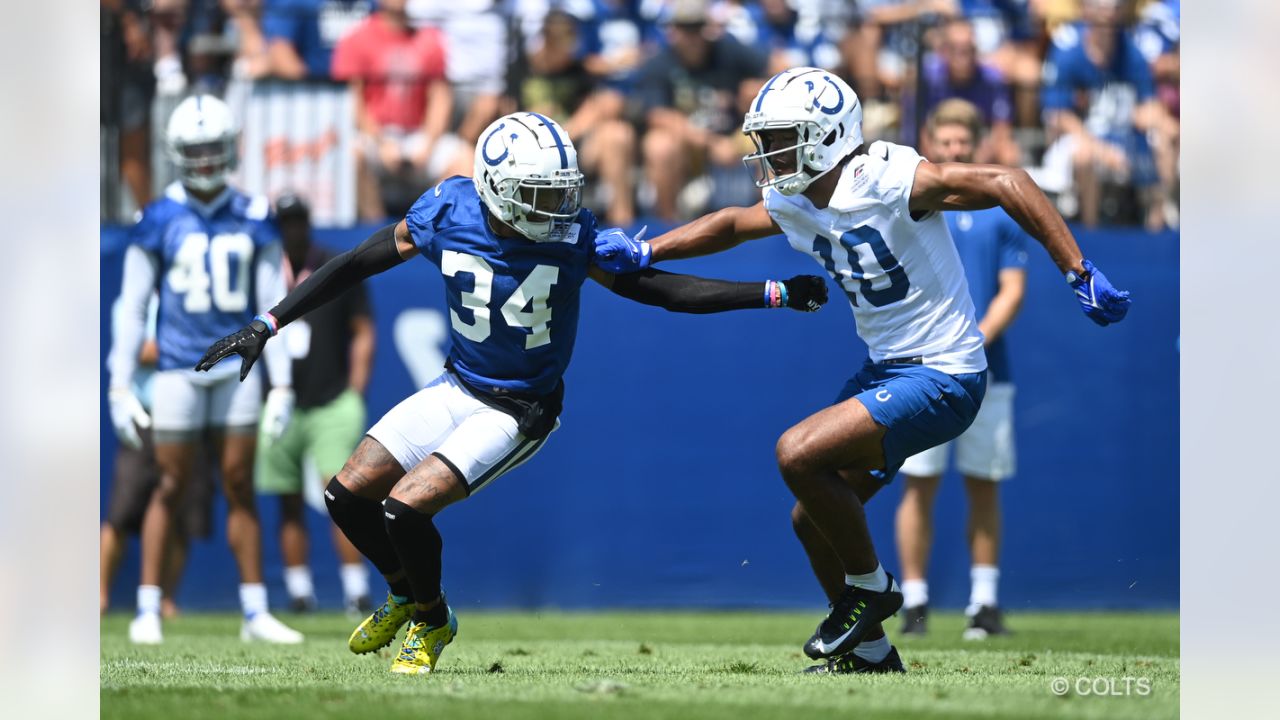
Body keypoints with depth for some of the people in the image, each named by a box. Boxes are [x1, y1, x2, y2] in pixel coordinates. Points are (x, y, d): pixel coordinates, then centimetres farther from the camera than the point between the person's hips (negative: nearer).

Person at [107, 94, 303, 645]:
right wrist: (120, 387, -2)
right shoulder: (159, 221, -1)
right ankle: (147, 610, 6)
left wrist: (281, 385, 4)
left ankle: (255, 612, 7)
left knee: (239, 486, 4)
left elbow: (271, 305, 7)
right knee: (171, 486, 0)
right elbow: (132, 308, 1)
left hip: (238, 366, 2)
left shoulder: (253, 221, 5)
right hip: (178, 367, -2)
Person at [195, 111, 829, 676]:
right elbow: (356, 265, -5)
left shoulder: (571, 235, -22)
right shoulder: (448, 212, -16)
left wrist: (773, 294, -18)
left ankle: (432, 621, 11)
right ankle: (407, 594, 31)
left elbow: (657, 288, -13)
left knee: (405, 508, -18)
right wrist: (267, 325, -5)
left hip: (521, 408, -4)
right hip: (458, 388, 5)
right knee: (348, 497, 3)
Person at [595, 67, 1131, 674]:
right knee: (813, 519, 10)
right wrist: (644, 253, 17)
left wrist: (1080, 276, -25)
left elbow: (1005, 183, -23)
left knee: (799, 455, -21)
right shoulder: (795, 203, 4)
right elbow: (732, 224, 26)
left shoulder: (886, 180, -21)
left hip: (942, 377, -9)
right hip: (886, 371, 9)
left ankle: (869, 584, 1)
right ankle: (870, 653, 25)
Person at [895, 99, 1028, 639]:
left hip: (985, 369, 1)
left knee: (984, 485, 4)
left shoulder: (1001, 211, 8)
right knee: (919, 484, -4)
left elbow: (1012, 291, 3)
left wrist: (977, 341, -13)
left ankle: (985, 603, 8)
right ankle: (914, 601, 0)